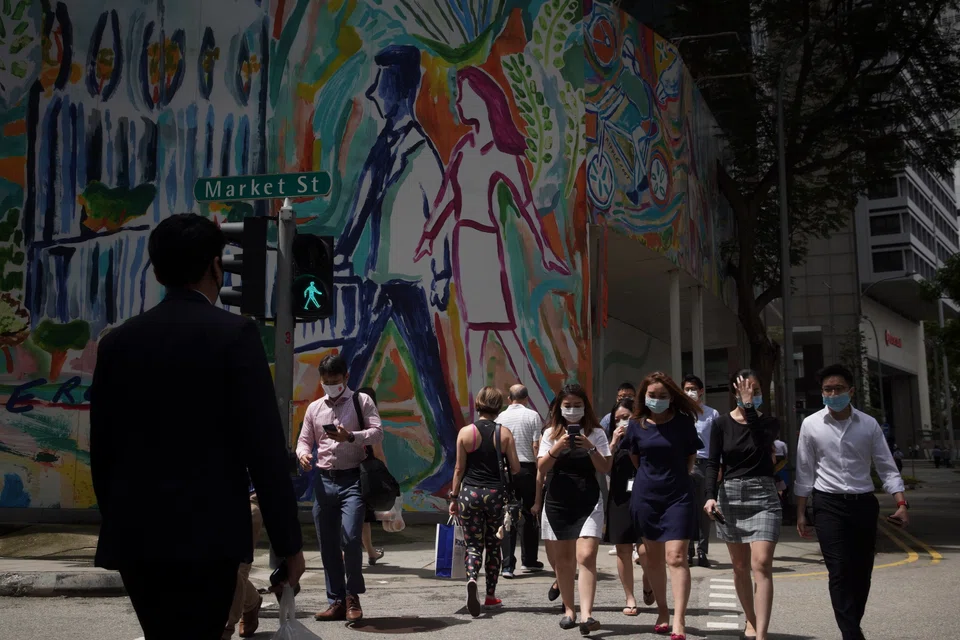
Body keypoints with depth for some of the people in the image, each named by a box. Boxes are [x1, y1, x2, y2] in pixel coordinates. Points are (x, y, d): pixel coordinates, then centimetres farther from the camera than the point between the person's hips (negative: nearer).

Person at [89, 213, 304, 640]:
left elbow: (102, 450, 10)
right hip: (206, 534, -5)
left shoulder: (117, 341, 6)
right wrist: (288, 542, -6)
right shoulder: (234, 334, -8)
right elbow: (264, 447, -12)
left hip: (133, 535, 5)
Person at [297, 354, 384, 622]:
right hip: (323, 480, 5)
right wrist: (303, 454, -9)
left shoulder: (361, 401, 3)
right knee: (327, 545, 7)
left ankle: (352, 596, 2)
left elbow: (377, 433, -5)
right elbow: (304, 439, 15)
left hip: (352, 479, -4)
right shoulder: (314, 408, 14)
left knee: (350, 538, -17)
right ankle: (336, 602, 17)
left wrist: (351, 436, -22)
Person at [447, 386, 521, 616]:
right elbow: (515, 468, -1)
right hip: (496, 493, 1)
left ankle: (471, 580, -23)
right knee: (493, 545, 15)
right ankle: (491, 595, 22)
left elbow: (459, 469, -1)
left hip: (470, 493, 0)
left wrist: (453, 496, 8)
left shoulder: (466, 432, -4)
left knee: (473, 544, 5)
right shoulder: (504, 433, -3)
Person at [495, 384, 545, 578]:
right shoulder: (532, 416, -3)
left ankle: (508, 565, -3)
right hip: (528, 469, -1)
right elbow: (536, 446, -7)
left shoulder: (501, 417, 3)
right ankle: (529, 560, 21)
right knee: (529, 515, 11)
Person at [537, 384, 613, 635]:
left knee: (586, 557, -15)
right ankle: (568, 609, 23)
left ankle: (586, 615, -19)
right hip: (556, 504, 2)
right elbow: (541, 469, -3)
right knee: (562, 560, 9)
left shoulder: (595, 433, 2)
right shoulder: (551, 433, 5)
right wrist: (557, 448, -18)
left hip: (588, 504, -2)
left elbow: (606, 468, -2)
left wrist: (591, 449, -18)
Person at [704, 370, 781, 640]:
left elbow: (761, 441, -20)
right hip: (730, 496, 2)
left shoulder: (770, 422, 3)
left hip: (763, 497, -2)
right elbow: (713, 463, -2)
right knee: (740, 566, 9)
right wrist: (711, 496, -16)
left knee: (761, 565, -14)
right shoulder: (722, 424, 3)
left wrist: (749, 406, -18)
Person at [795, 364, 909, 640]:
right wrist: (801, 513, 2)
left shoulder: (869, 425, 1)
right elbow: (804, 473, 3)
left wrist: (901, 504, -9)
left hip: (864, 503, 2)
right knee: (840, 571, -8)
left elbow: (887, 468, 3)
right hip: (829, 505, -2)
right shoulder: (811, 425, -1)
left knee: (862, 571, 8)